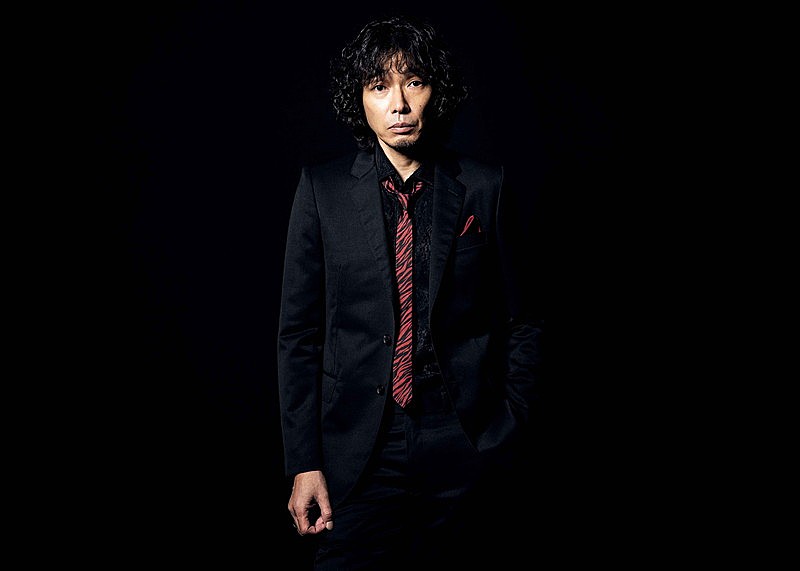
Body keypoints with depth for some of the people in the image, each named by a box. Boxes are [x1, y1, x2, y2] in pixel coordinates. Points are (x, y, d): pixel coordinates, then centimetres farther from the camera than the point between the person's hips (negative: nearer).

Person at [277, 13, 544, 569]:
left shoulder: (484, 186, 1)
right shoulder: (323, 188, 1)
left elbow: (523, 324, 6)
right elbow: (299, 331, 1)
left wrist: (506, 436, 0)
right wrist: (303, 462, -3)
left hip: (462, 459, 1)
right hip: (359, 455, 0)